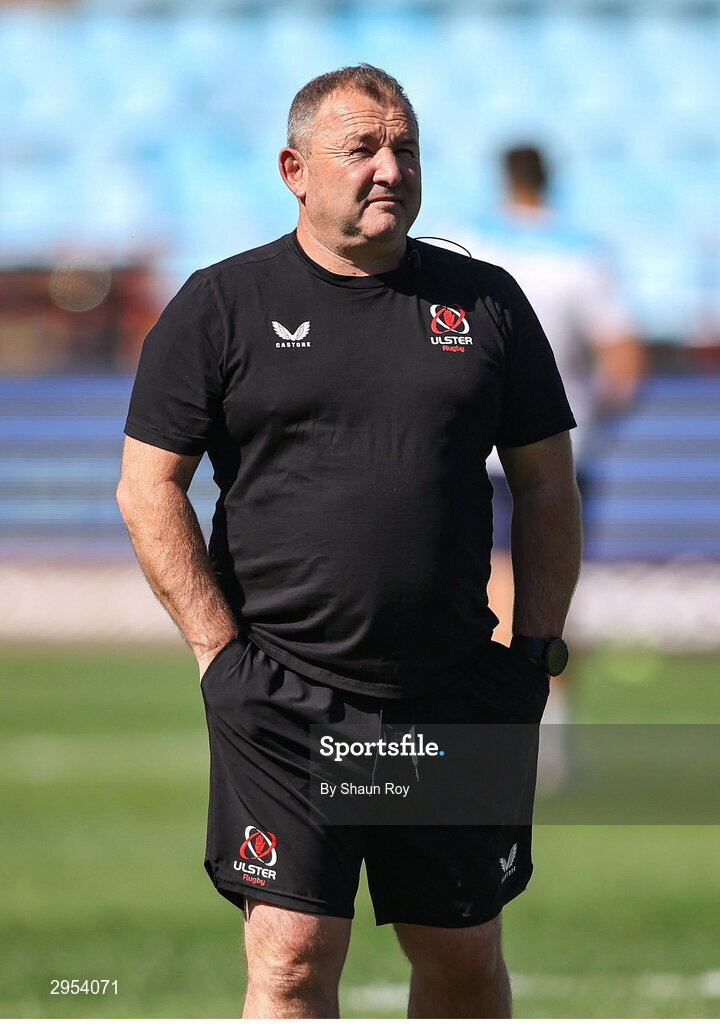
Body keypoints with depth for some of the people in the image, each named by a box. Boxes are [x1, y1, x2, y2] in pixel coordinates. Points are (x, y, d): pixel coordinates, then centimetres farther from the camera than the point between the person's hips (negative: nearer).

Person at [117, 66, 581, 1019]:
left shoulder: (486, 302, 10)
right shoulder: (221, 307, 2)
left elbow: (547, 484, 14)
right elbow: (149, 488, 1)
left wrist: (538, 647, 5)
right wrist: (220, 649, -7)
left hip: (456, 696, 3)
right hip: (285, 696, -3)